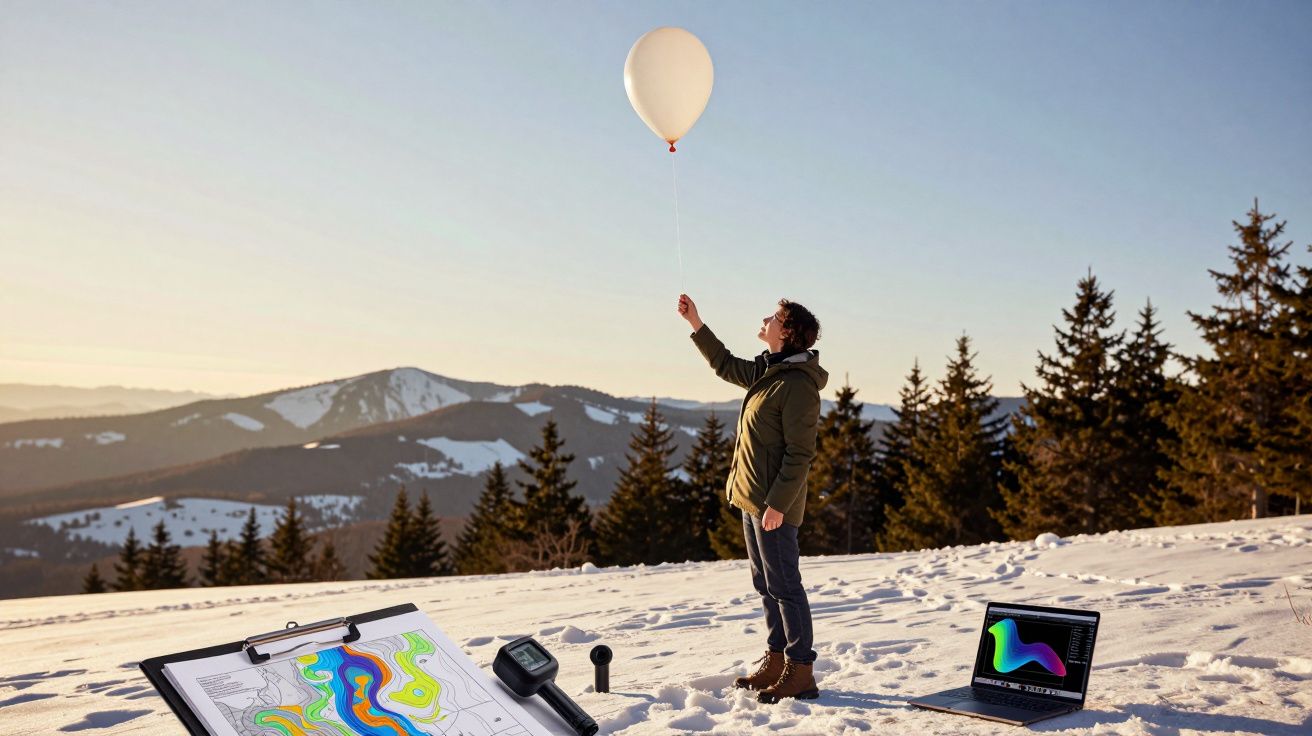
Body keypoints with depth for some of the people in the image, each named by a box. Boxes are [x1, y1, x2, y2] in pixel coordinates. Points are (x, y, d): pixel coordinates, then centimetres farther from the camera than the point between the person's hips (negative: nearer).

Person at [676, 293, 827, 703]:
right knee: (766, 585, 15)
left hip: (774, 504, -10)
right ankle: (776, 662, 25)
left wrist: (778, 503, -23)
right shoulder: (768, 372, 11)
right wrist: (695, 323, 24)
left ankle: (800, 673, 5)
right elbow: (725, 365, 28)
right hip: (751, 499, 10)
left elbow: (800, 453, -21)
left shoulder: (799, 385, -18)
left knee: (784, 586, -3)